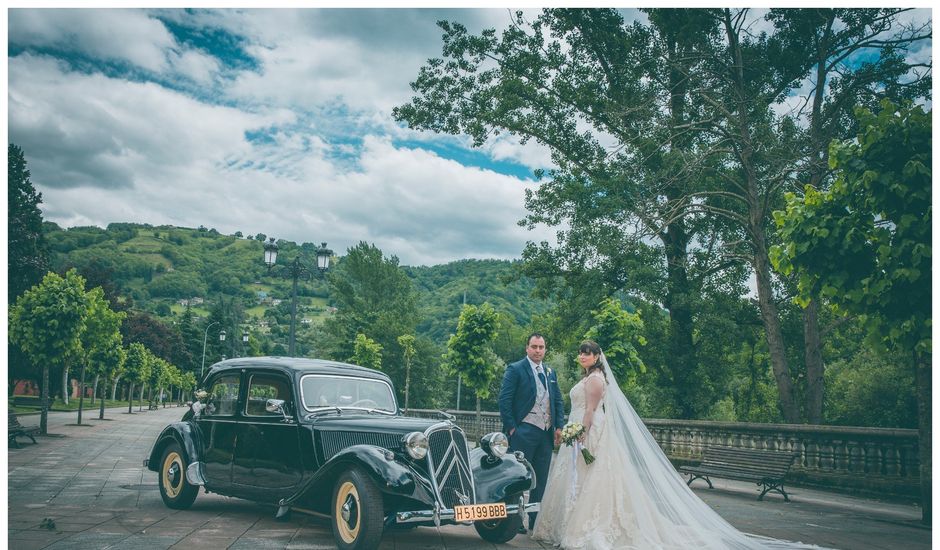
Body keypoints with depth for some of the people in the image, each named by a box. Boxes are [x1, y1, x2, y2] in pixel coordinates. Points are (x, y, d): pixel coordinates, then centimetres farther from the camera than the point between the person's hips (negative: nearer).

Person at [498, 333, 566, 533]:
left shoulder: (550, 372, 14)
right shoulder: (515, 369, -5)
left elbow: (558, 401, 16)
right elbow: (504, 400, -9)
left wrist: (559, 426, 6)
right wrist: (511, 427, -12)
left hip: (547, 433, 6)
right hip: (524, 432, -6)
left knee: (541, 479, 12)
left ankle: (535, 520, 22)